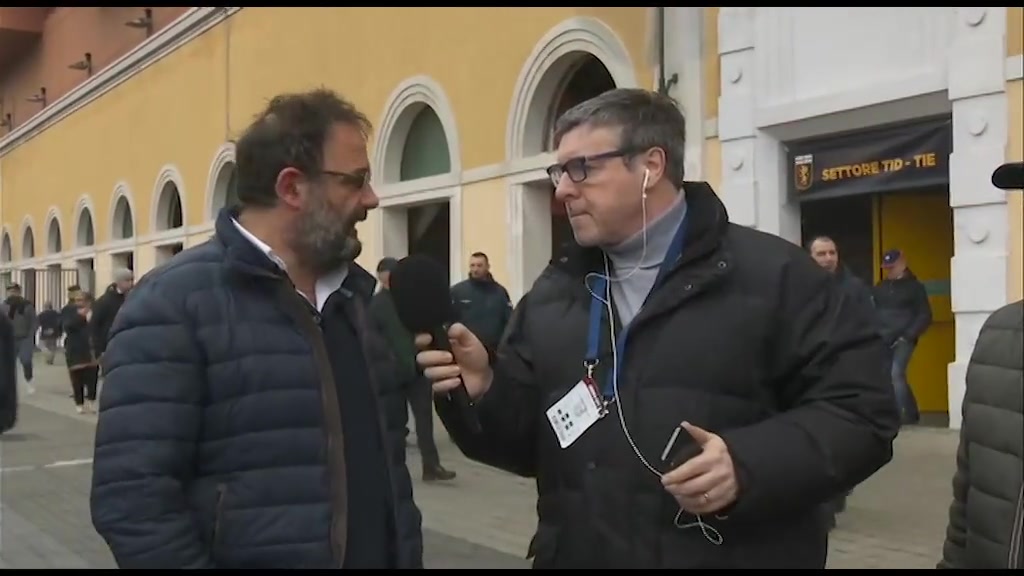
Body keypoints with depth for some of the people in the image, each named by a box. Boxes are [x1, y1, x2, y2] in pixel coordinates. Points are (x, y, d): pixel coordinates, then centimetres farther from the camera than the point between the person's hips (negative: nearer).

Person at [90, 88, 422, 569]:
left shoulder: (361, 295, 7)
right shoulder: (175, 302, -14)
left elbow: (389, 455, 10)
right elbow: (132, 498, -21)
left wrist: (408, 558, 2)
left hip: (384, 557, 6)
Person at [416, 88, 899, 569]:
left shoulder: (772, 274, -6)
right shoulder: (551, 295, 9)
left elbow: (861, 409, -10)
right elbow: (526, 440, 9)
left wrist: (751, 464, -23)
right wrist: (483, 391, -10)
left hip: (732, 558, -4)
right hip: (577, 556, 5)